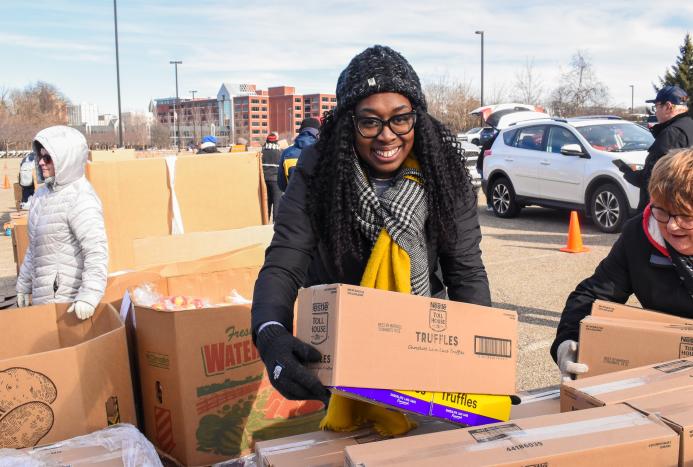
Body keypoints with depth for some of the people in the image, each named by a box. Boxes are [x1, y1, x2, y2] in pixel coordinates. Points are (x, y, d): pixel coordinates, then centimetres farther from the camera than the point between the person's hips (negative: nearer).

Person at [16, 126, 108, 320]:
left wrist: (88, 296, -34)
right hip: (43, 296, 8)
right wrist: (24, 284, 22)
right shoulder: (43, 194, 10)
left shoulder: (81, 200, -18)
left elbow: (97, 251, -26)